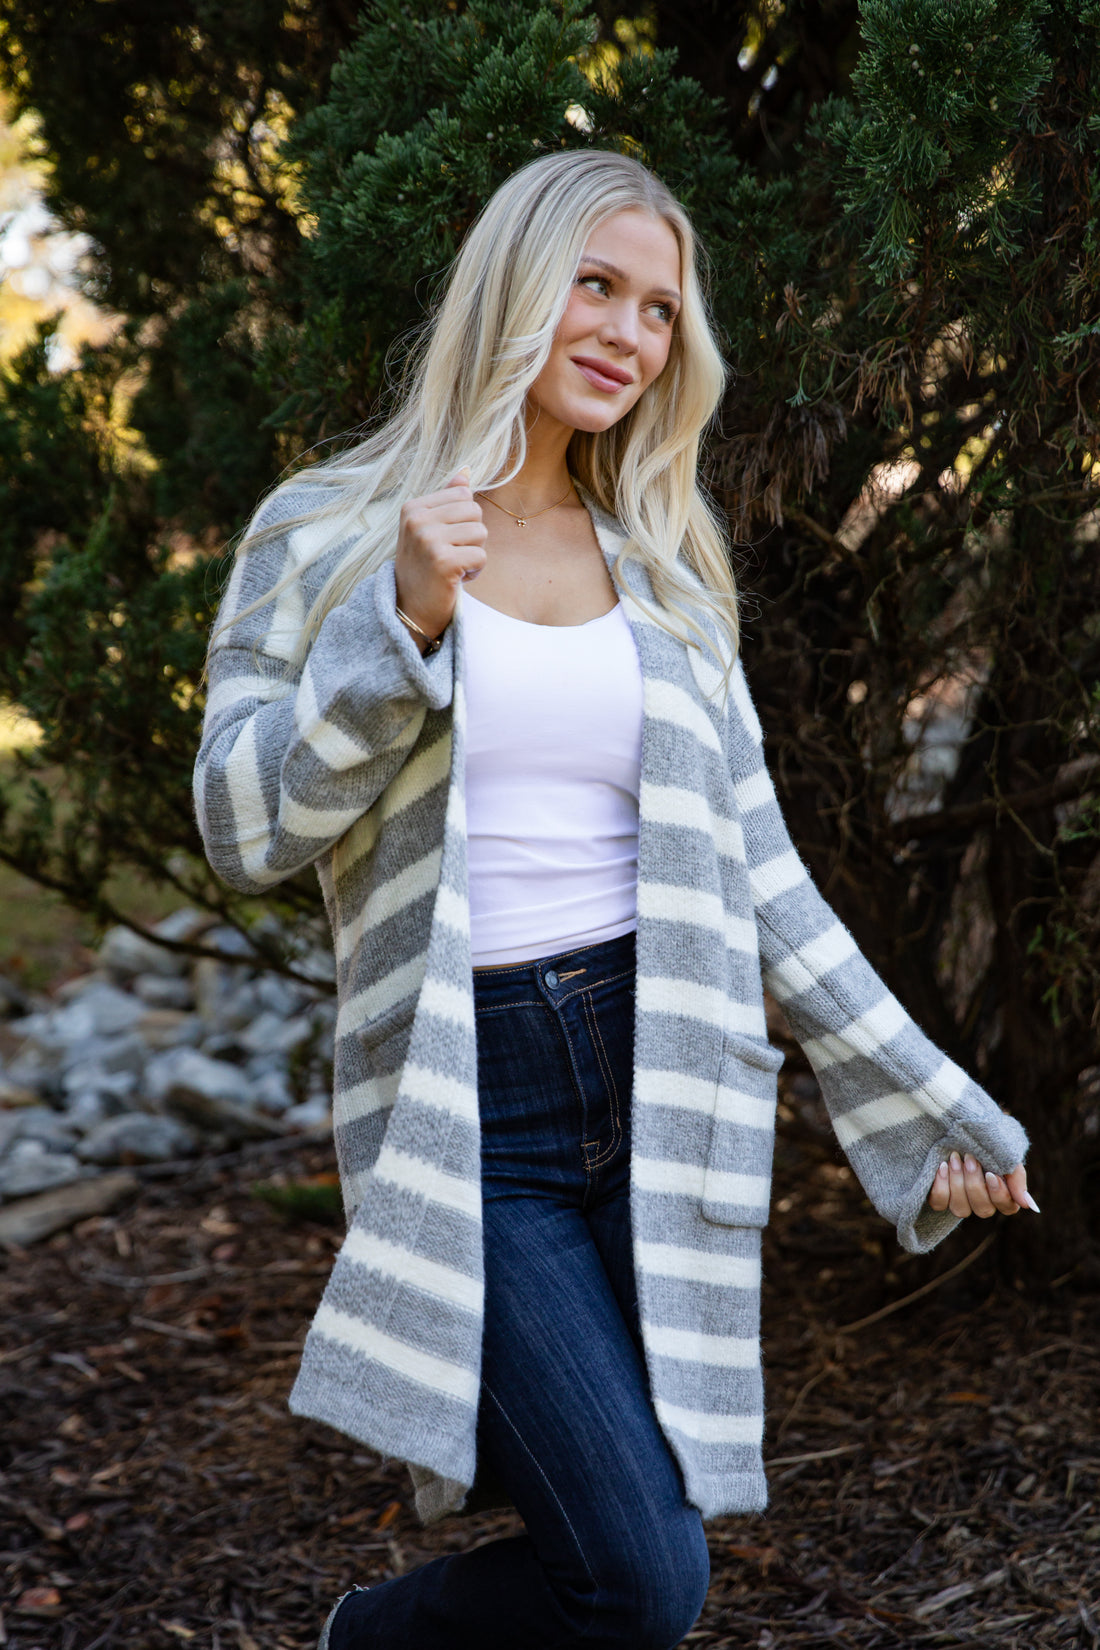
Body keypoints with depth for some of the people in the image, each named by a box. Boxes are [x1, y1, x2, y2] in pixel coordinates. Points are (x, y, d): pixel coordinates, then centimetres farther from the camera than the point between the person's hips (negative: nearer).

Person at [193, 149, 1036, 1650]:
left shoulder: (669, 573, 12)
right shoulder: (326, 533, 3)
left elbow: (756, 875, 14)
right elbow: (243, 832, -5)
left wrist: (924, 1107, 13)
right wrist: (404, 622, -16)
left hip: (665, 1098, 4)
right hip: (467, 1122, -4)